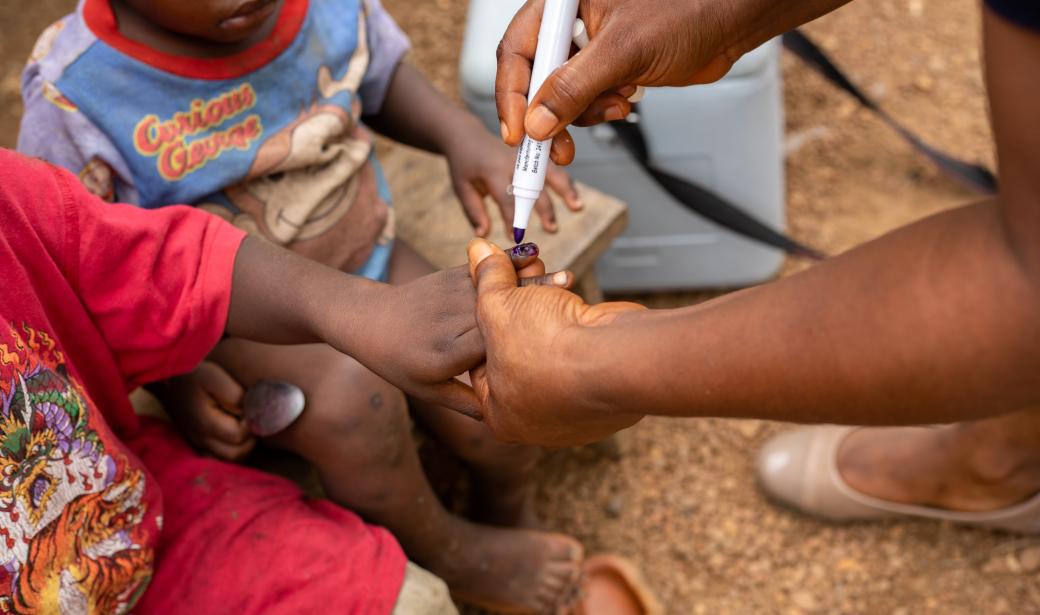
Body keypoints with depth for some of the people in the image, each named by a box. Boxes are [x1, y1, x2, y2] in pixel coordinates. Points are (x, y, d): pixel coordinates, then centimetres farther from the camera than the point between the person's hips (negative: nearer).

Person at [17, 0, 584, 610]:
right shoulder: (76, 101, -26)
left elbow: (384, 78, 6)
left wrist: (463, 135, -12)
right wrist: (170, 372, -27)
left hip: (368, 258, 5)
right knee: (350, 394, -32)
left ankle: (511, 515, 28)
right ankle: (439, 549, -1)